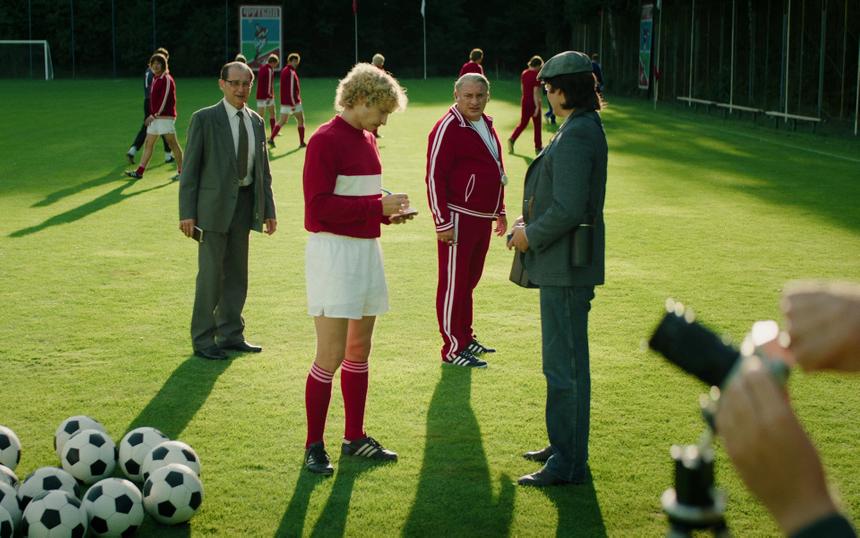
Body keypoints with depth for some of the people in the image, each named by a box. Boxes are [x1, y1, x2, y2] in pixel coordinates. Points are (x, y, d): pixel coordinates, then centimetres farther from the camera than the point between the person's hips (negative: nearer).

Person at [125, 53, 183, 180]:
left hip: (165, 117, -9)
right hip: (154, 117, 9)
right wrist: (151, 115, 13)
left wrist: (154, 115, -15)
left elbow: (164, 100, -17)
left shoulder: (167, 80, -11)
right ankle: (140, 172, 11)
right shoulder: (155, 79, 15)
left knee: (172, 143, -4)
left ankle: (181, 171, 3)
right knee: (148, 143, 8)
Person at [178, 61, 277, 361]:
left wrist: (269, 210, 10)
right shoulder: (204, 119, -6)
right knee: (211, 273, -3)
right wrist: (186, 213, -12)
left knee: (237, 272, 11)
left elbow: (263, 169, 14)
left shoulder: (256, 121, 10)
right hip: (214, 204, -5)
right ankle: (203, 340, 7)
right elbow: (190, 167, -7)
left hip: (245, 204, 5)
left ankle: (231, 335, 22)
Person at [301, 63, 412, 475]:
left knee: (359, 349, 14)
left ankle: (355, 438, 26)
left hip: (366, 249, 9)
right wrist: (377, 206, -19)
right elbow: (319, 206, -18)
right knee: (331, 354, -6)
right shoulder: (325, 140, -12)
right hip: (333, 251, -9)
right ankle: (314, 446, 7)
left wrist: (388, 210, 2)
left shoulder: (366, 140, 14)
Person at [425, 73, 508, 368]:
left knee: (470, 280, 17)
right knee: (453, 283, -1)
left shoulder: (486, 125, 13)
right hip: (458, 219, -9)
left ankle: (466, 337, 29)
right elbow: (434, 177, -17)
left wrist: (499, 211, 22)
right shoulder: (447, 129, -14)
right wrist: (442, 222, -19)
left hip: (482, 218, 9)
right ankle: (453, 349, 5)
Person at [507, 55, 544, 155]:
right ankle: (538, 148, 14)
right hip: (533, 103, -6)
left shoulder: (524, 73, 3)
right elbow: (536, 92, -21)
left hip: (524, 102, 6)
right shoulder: (536, 76, -17)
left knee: (522, 123, 15)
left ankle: (512, 139, -7)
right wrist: (537, 106, -20)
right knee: (537, 125, 7)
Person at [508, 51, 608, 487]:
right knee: (564, 359, 19)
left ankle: (569, 464, 5)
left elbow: (568, 209, -26)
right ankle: (564, 446, 31)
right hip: (561, 266, 11)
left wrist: (531, 236, -11)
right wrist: (529, 220, 12)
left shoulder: (576, 136, -20)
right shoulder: (583, 128, 13)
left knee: (564, 363, -3)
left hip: (566, 269, -11)